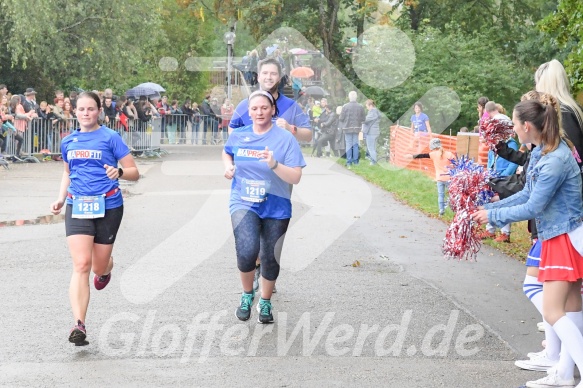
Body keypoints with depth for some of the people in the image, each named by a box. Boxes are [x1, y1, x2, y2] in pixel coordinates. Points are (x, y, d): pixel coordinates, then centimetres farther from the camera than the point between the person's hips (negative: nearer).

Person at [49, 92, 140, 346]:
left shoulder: (110, 138, -2)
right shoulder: (68, 142, 11)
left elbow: (134, 172, -2)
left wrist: (119, 172, -23)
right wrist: (60, 199, 13)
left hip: (108, 206, -2)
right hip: (77, 206, 2)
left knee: (99, 267, 8)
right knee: (81, 265, -14)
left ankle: (106, 270, 48)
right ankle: (79, 325, -20)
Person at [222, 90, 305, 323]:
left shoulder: (285, 139, -9)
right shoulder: (238, 135, 1)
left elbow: (295, 178, -15)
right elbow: (226, 153, 25)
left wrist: (273, 164, -30)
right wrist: (228, 166, 4)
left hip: (276, 208, 0)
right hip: (243, 204, 0)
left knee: (270, 258, 9)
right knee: (247, 251, -23)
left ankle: (265, 302, 36)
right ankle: (247, 294, 5)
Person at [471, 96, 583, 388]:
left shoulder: (555, 161, -25)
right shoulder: (541, 152, 5)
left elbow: (532, 208, -21)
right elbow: (528, 194, 13)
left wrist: (492, 216, -9)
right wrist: (490, 208, 10)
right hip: (557, 236, 10)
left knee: (553, 312, -12)